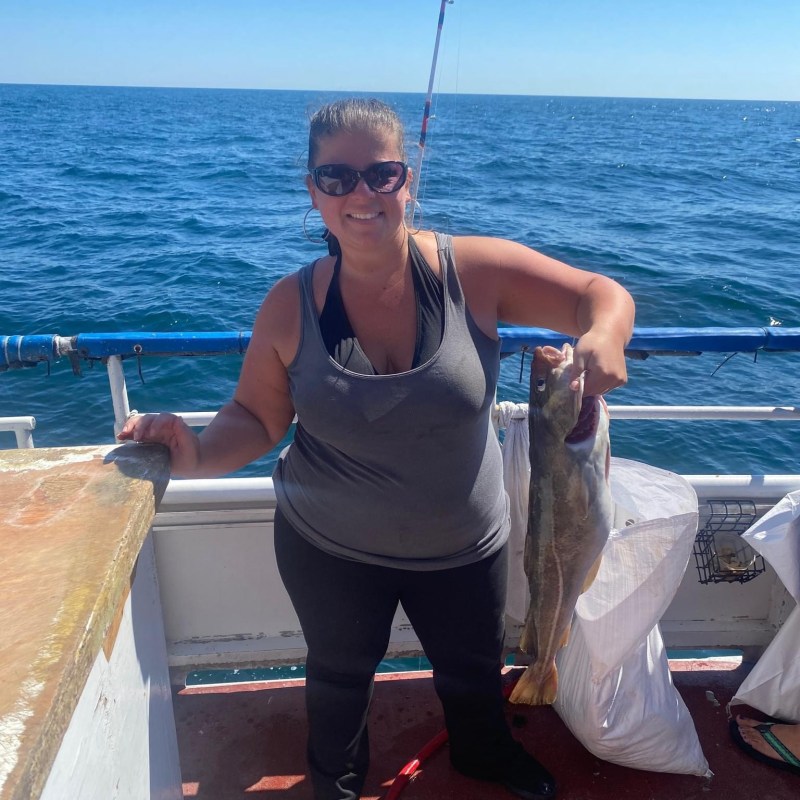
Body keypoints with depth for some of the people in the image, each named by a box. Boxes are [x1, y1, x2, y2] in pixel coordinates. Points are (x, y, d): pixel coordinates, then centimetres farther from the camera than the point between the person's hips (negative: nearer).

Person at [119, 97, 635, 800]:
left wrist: (603, 337, -37)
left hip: (463, 548, 1)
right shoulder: (291, 306, -15)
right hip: (329, 549, 0)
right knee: (341, 674, 27)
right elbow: (256, 419, -6)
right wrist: (198, 454, -26)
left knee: (473, 670, 28)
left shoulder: (472, 271, -19)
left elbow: (602, 294, -14)